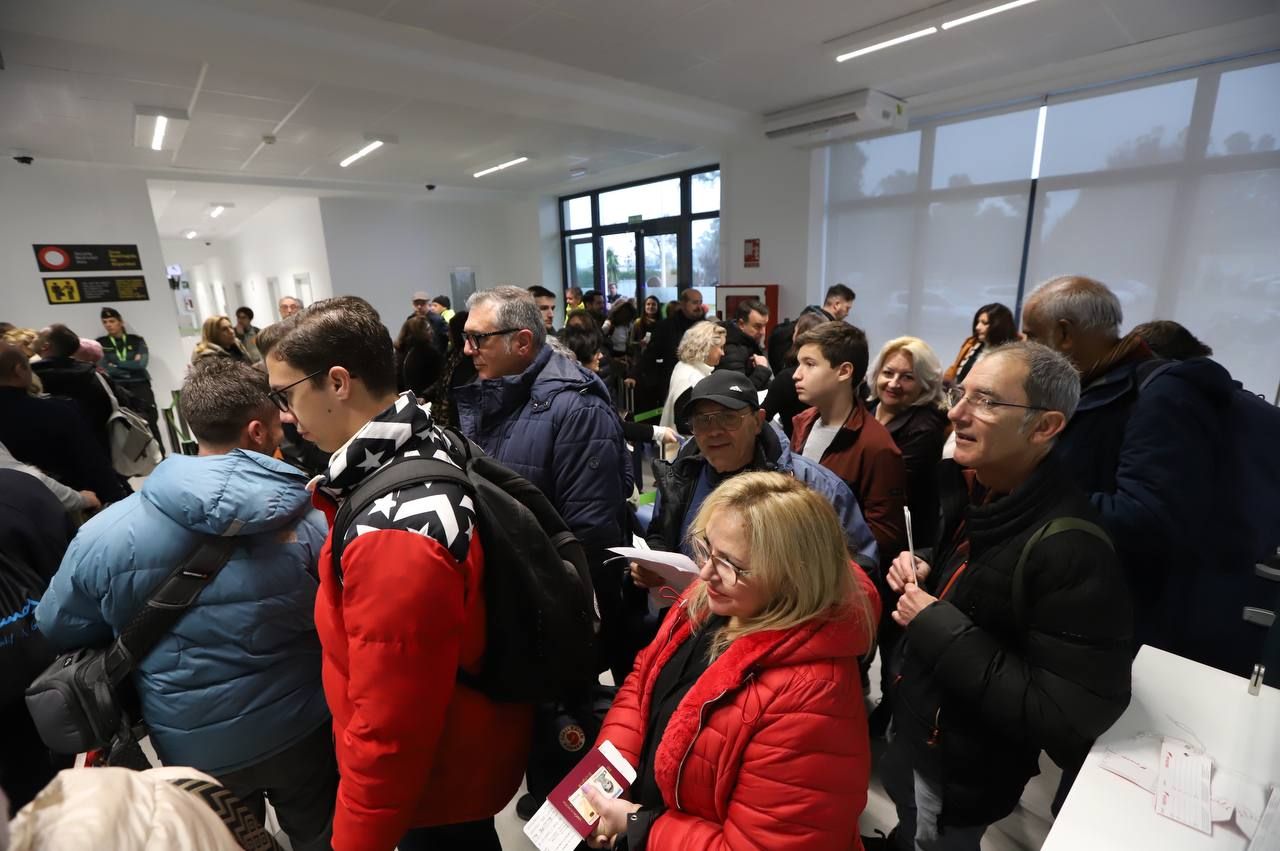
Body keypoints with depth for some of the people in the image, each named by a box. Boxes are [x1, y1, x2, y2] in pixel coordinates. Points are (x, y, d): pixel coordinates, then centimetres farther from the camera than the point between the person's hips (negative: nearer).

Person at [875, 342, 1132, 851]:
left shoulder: (1072, 550, -31)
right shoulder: (971, 488, -6)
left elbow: (1072, 716, -29)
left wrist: (939, 630, -30)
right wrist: (922, 567, -8)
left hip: (964, 776, -6)